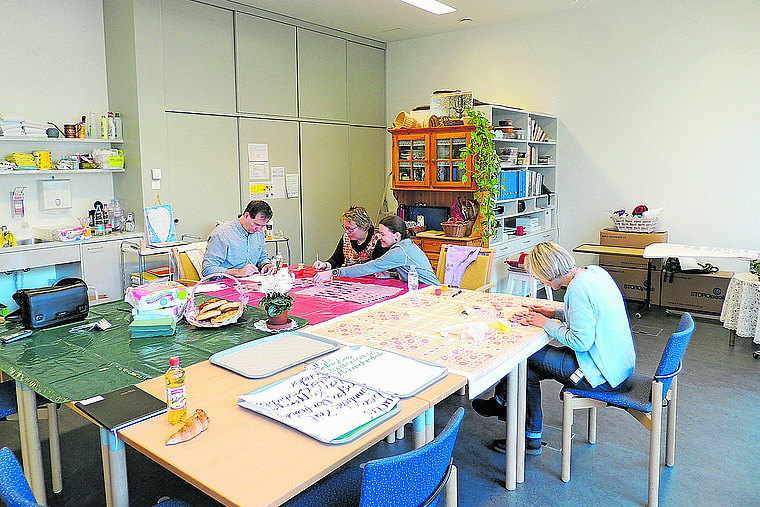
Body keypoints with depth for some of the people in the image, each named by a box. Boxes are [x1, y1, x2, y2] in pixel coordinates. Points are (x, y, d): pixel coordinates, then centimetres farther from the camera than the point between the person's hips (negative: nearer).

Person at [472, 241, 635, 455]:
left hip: (602, 375, -10)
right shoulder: (595, 271, 5)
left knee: (526, 357, -2)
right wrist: (554, 313, 10)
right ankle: (531, 438, 17)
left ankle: (501, 402, 25)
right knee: (530, 370, 10)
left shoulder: (578, 288, -25)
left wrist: (547, 323, -11)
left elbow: (580, 341, -25)